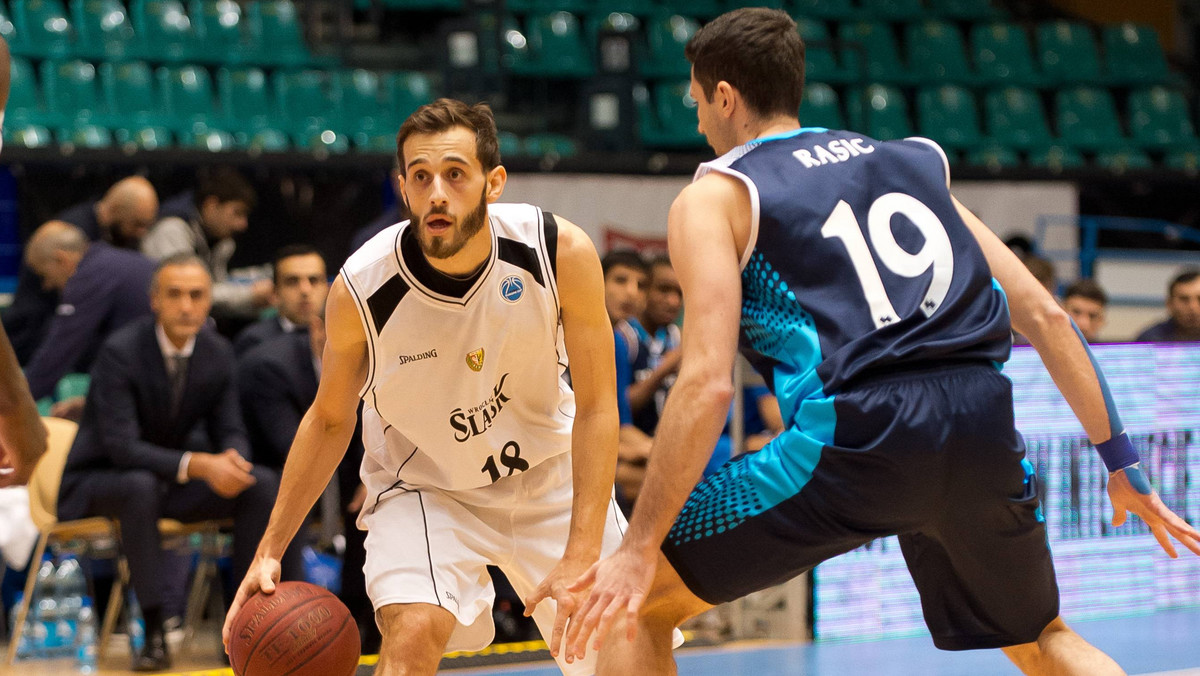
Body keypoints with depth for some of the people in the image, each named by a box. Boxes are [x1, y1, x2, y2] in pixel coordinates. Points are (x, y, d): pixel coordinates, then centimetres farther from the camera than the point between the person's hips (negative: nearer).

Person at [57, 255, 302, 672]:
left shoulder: (217, 353, -3)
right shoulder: (120, 352, -21)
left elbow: (229, 431, 1)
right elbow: (121, 446, -29)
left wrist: (232, 460, -26)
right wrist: (198, 465, -41)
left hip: (169, 480, 6)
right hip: (97, 482, -6)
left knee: (263, 485, -15)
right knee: (141, 485, -40)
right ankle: (153, 633, -35)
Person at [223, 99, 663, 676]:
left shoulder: (562, 253, -24)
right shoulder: (360, 288, -24)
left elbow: (596, 407, -17)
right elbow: (329, 420, -6)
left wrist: (582, 557, -25)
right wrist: (270, 551, -11)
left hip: (547, 473, 2)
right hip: (423, 485, -2)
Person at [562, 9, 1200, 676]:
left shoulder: (714, 197, 9)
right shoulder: (915, 161, 23)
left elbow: (707, 384, -5)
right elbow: (1043, 315, 19)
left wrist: (639, 549, -2)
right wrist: (1121, 463, 24)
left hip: (855, 435, -5)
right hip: (981, 418, 5)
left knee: (630, 605, 11)